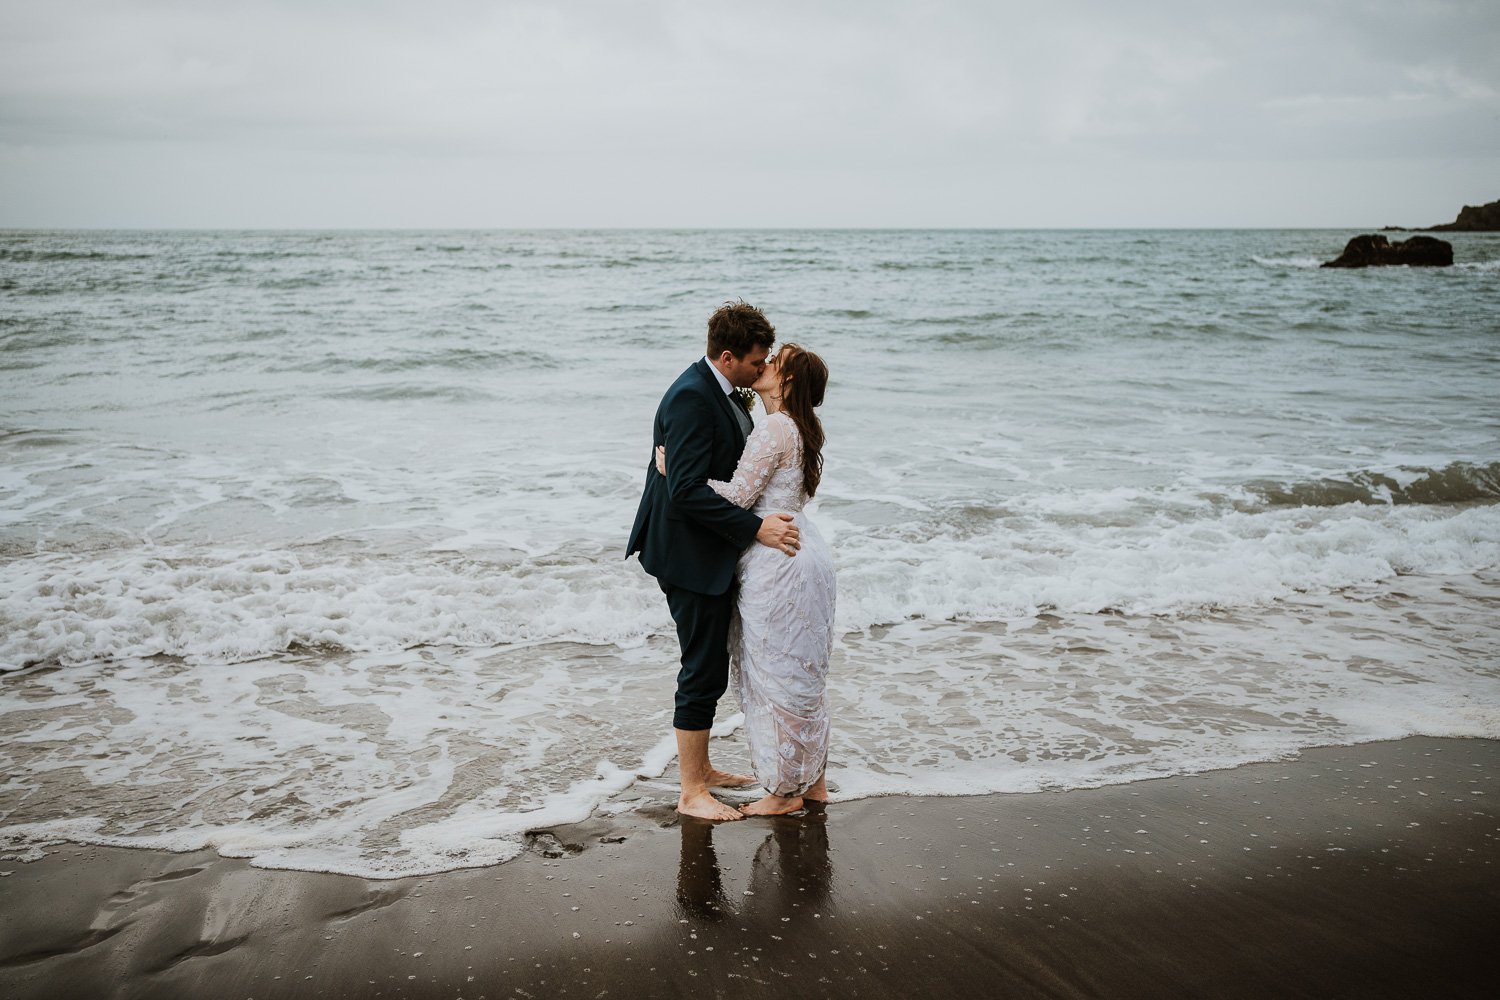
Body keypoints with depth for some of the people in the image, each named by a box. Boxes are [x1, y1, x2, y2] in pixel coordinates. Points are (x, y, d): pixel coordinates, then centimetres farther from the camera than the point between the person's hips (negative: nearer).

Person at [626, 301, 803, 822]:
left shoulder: (721, 391, 9)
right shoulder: (691, 398, -22)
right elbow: (688, 490, -28)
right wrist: (756, 528, -26)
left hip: (711, 550, 10)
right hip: (691, 556, -10)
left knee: (709, 665, 19)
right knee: (704, 672, -1)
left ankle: (701, 767, 34)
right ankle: (691, 792, 11)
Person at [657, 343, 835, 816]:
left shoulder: (774, 428, -17)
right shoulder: (798, 428, 12)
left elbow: (737, 495, -20)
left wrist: (673, 471, -14)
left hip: (778, 564, -10)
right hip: (801, 553, 10)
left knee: (776, 675, 2)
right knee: (802, 673, 17)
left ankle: (785, 790, 13)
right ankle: (812, 778, 27)